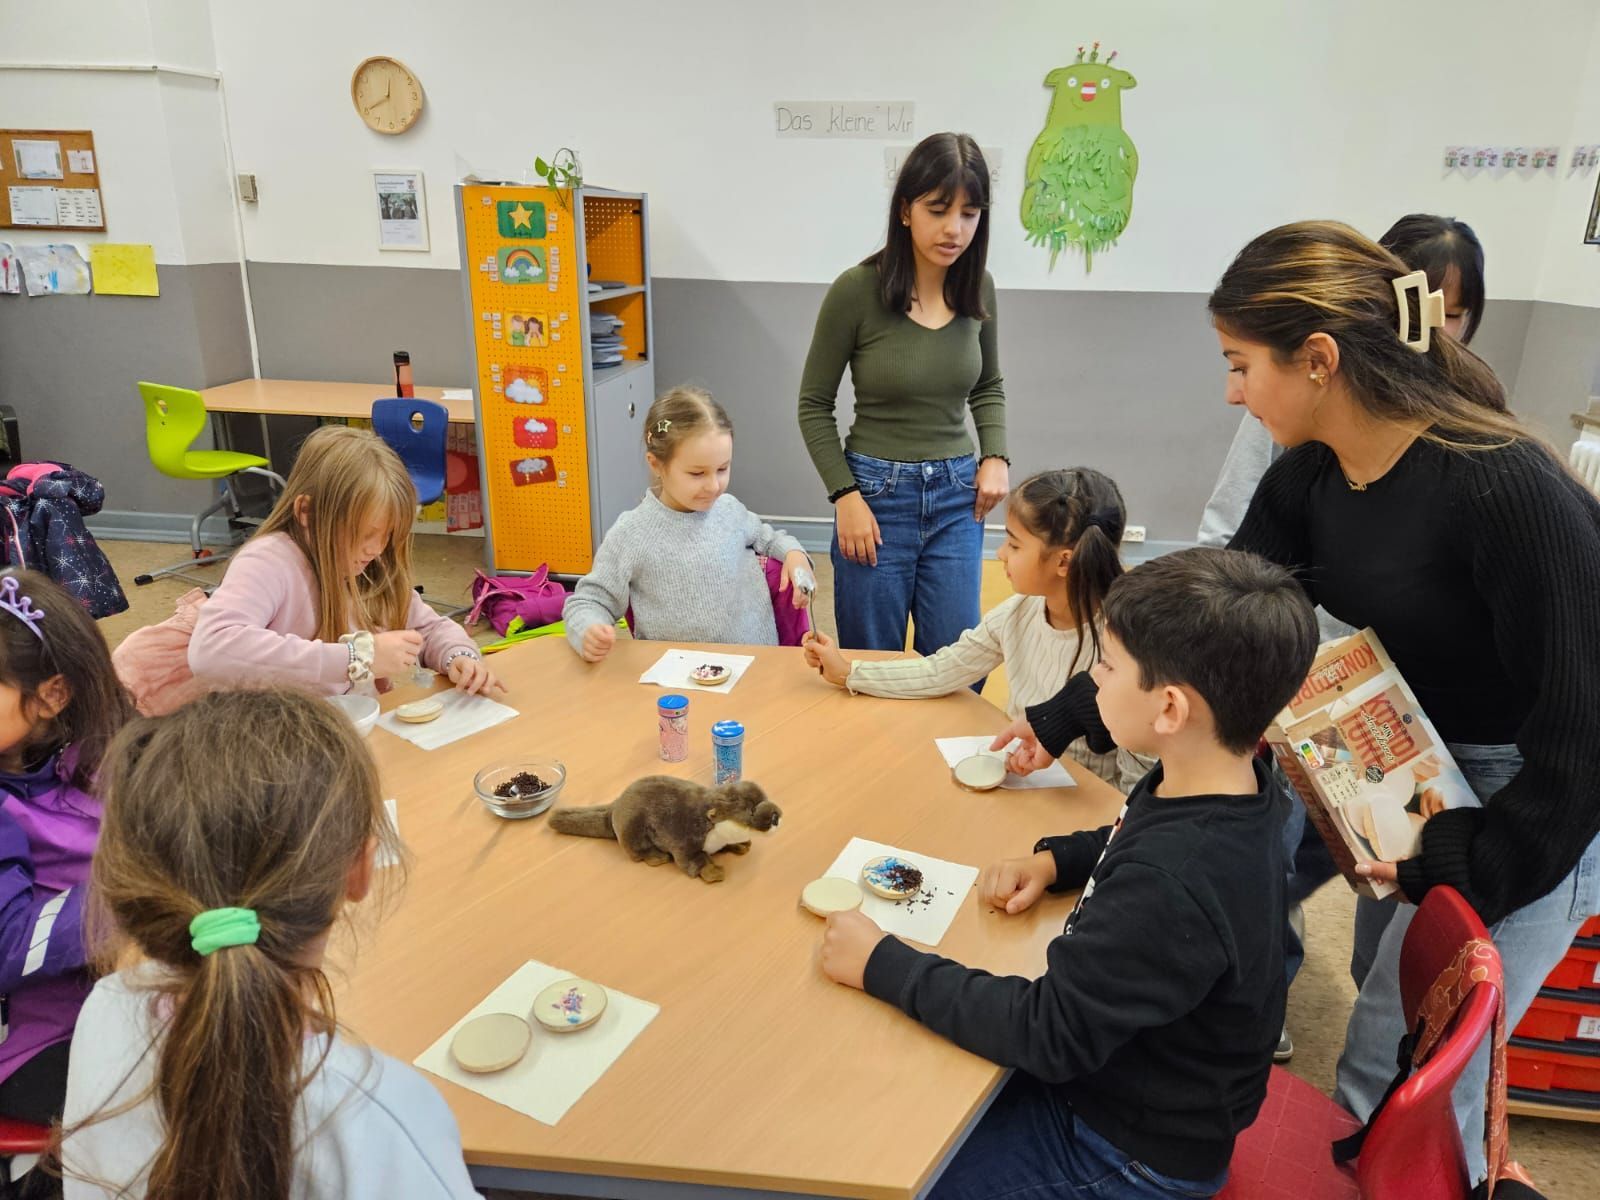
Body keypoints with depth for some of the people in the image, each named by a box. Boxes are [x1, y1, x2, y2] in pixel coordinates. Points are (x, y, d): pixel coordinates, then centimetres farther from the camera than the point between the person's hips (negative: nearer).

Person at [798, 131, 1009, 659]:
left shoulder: (978, 288, 0)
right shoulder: (857, 290, -12)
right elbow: (814, 405, -3)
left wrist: (996, 457, 0)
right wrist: (845, 495, -10)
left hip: (957, 496, 3)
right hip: (877, 493, -3)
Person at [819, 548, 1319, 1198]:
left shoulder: (1174, 887, -37)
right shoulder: (1228, 787, -9)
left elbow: (1049, 1036, -29)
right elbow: (1140, 841, 14)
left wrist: (883, 964, -24)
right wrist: (1052, 860, -2)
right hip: (1117, 1060, 8)